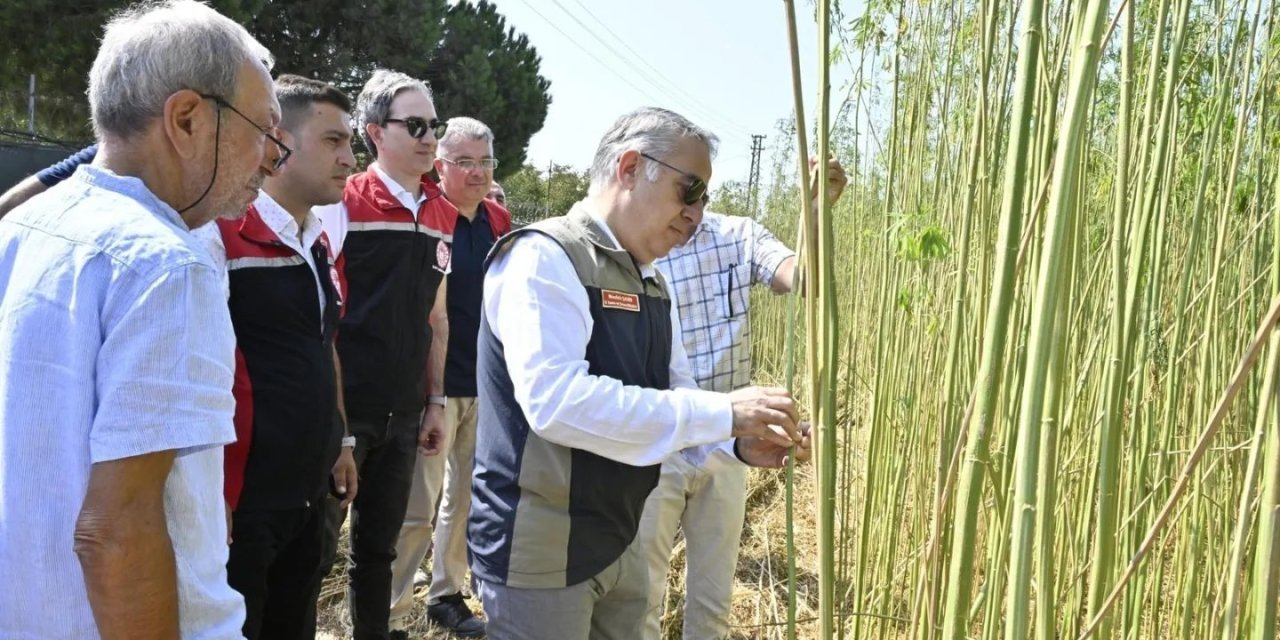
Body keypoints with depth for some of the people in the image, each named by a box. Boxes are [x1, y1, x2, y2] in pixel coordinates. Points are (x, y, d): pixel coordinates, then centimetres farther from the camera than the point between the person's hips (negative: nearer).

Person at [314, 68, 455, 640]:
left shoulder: (443, 214, 8)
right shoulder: (343, 202, -8)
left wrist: (434, 401, 13)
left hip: (403, 414, 5)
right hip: (345, 408, -5)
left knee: (378, 548, 16)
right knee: (317, 548, 6)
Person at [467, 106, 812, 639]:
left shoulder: (649, 281, 10)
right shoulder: (544, 258, -17)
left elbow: (672, 398, 12)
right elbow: (557, 400, -30)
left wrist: (739, 444, -9)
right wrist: (721, 412, -28)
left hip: (617, 544, 8)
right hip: (540, 554, -8)